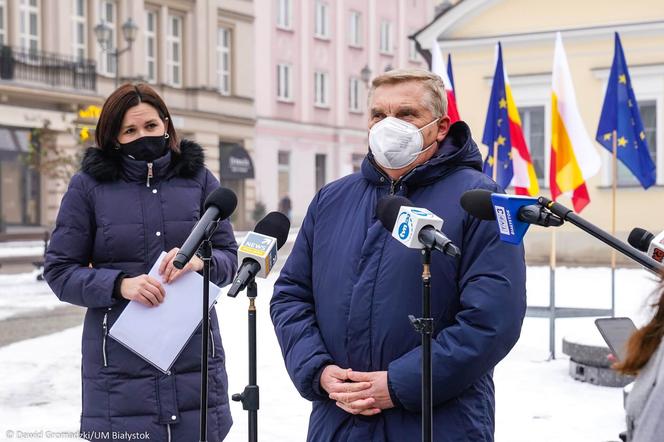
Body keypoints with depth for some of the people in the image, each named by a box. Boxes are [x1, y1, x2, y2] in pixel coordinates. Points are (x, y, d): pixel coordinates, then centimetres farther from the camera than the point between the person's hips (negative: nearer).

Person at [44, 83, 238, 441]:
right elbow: (59, 270, 0)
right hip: (120, 364, -2)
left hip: (194, 358, 2)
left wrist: (201, 260, -14)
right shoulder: (89, 185, 2)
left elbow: (229, 257, 9)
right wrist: (120, 285, -16)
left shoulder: (198, 179, 8)